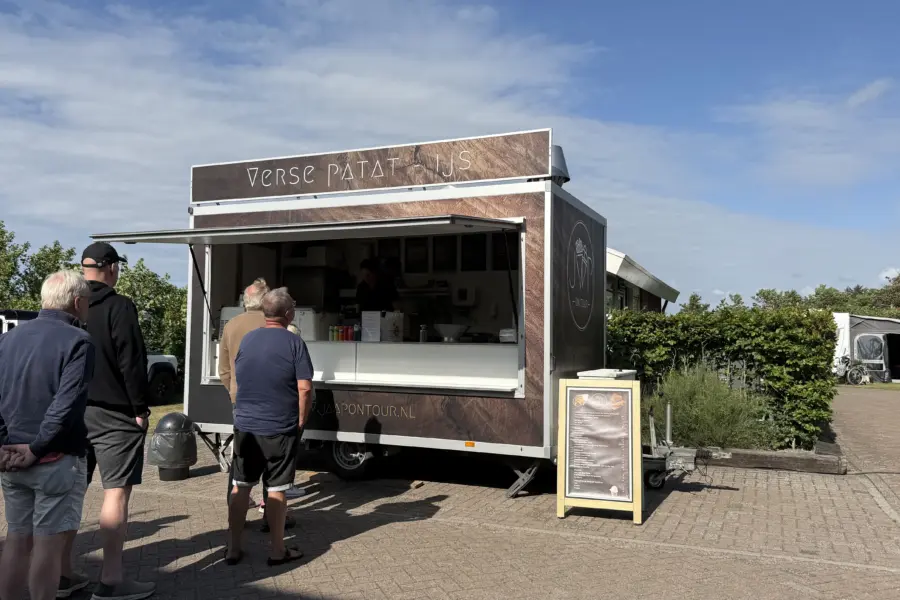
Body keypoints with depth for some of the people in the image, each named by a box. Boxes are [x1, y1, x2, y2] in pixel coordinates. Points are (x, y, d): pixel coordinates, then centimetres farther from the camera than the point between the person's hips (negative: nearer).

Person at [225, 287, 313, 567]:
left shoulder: (246, 339, 6)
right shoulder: (293, 342, -10)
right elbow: (304, 388, -14)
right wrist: (301, 420, -2)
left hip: (245, 426, 4)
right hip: (280, 429, -4)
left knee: (241, 487, 12)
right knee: (276, 490, 5)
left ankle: (232, 549, 19)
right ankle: (278, 551, 14)